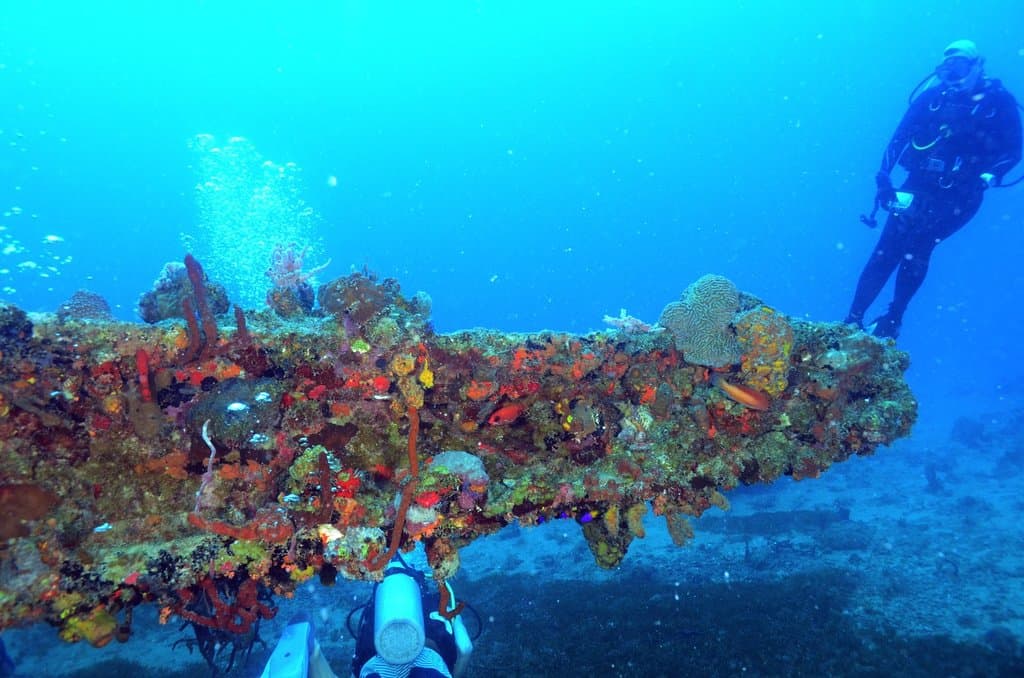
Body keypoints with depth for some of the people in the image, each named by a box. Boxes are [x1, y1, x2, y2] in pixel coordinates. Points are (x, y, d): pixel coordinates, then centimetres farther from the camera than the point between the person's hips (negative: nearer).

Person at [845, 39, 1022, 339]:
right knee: (886, 253, -6)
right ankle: (852, 321, -2)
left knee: (917, 249, -12)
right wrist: (884, 176, -13)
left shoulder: (999, 101, 0)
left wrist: (988, 176, -22)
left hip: (959, 196, -1)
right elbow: (899, 136, 1)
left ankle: (892, 320, 2)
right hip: (919, 186, 1)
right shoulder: (933, 95, 4)